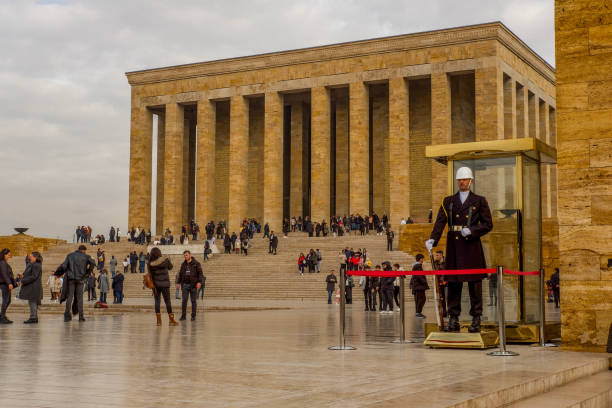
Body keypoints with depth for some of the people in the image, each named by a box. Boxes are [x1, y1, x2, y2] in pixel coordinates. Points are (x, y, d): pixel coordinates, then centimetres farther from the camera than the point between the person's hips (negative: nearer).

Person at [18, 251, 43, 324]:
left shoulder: (36, 266, -15)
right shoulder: (32, 265, 19)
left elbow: (33, 277, -21)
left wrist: (23, 281, -19)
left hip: (34, 287, -11)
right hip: (31, 287, 11)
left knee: (32, 302, -10)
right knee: (33, 302, 11)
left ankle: (33, 318, -10)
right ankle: (34, 318, 13)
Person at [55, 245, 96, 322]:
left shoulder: (70, 256, 11)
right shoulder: (85, 256, 7)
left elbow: (63, 266, -1)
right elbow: (93, 263, -9)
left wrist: (57, 274, 11)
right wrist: (88, 272, 2)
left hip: (70, 278, 1)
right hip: (80, 279, -1)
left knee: (69, 296, 3)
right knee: (79, 297, 3)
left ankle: (67, 314, -10)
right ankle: (81, 316, -1)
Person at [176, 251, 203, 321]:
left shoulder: (196, 263, -2)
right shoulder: (183, 264, 11)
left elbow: (200, 273, -6)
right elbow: (180, 274, 16)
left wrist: (199, 282, -16)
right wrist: (178, 283, 9)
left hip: (193, 285, -3)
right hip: (185, 285, 3)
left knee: (193, 301, 2)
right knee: (184, 300, -1)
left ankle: (193, 316, 8)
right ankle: (183, 315, 4)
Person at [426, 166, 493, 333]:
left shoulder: (479, 201, 7)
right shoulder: (448, 201, 12)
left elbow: (488, 224, 2)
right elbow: (440, 222, -1)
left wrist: (471, 230, -14)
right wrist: (432, 239, -17)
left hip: (472, 246, -2)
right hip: (454, 246, 2)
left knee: (474, 283, -1)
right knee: (453, 283, 2)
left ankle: (476, 321, 4)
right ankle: (453, 320, 7)